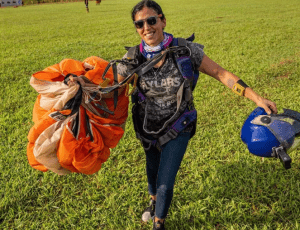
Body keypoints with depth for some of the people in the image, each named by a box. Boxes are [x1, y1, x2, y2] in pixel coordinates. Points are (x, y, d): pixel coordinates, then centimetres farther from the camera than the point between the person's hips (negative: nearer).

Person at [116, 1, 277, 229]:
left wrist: (257, 98, -21)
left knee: (165, 183, -2)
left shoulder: (185, 50, -24)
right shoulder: (131, 59, -20)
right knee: (152, 167, 28)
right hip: (147, 125, 3)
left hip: (177, 127, -2)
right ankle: (154, 200, 62)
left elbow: (220, 73, -18)